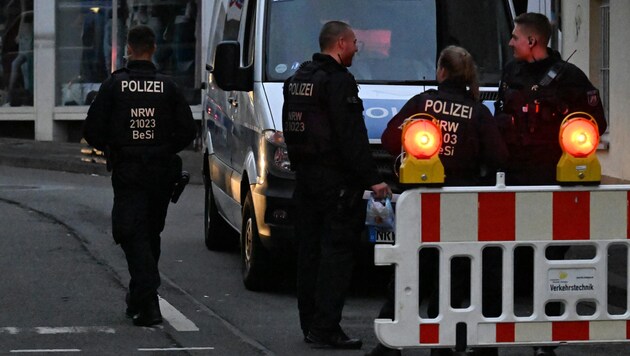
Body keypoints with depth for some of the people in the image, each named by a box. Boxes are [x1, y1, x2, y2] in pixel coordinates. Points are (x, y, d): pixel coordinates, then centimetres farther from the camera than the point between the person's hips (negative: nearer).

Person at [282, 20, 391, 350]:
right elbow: (351, 136, -19)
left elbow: (290, 131, 19)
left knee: (310, 249, 13)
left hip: (305, 175, 9)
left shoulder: (298, 79, 15)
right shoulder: (339, 81, -14)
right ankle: (325, 328, -11)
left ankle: (310, 324, 17)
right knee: (336, 251, -7)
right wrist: (372, 179, -17)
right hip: (336, 179, -9)